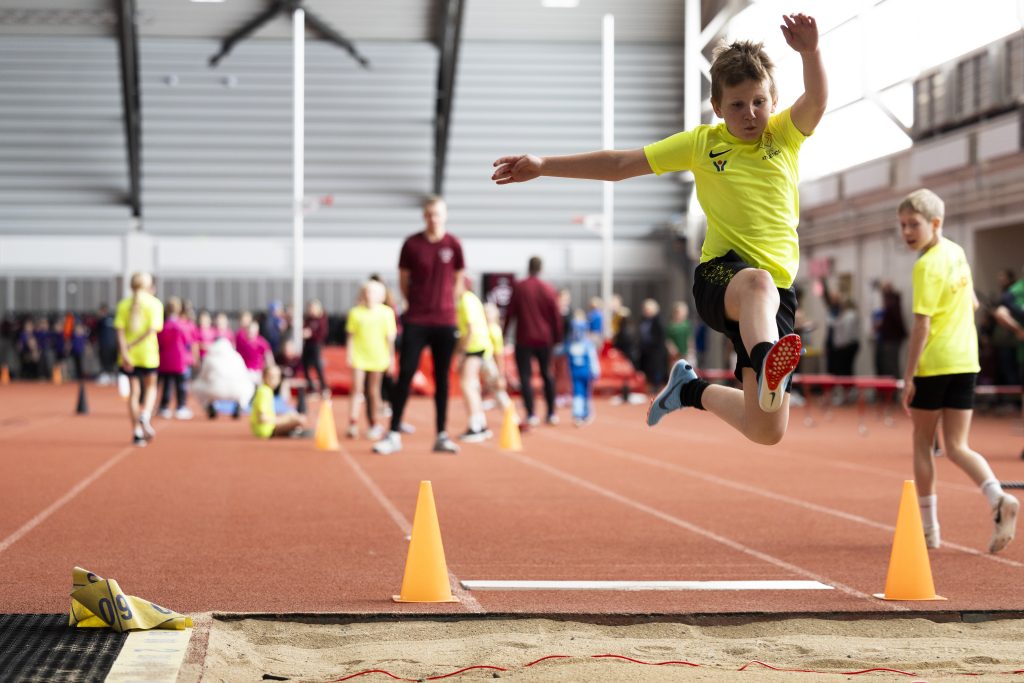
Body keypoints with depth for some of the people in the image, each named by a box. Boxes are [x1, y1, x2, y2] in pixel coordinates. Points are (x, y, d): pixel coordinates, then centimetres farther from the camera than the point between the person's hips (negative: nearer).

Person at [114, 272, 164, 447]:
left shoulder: (124, 304, 5)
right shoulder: (155, 304, -1)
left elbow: (120, 330, -6)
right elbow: (153, 329, -13)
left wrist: (124, 351, -12)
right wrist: (133, 345, -11)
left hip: (129, 355, 2)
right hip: (148, 353, -2)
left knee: (134, 391, 9)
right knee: (150, 387, 17)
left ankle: (137, 432, 7)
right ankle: (144, 416, -9)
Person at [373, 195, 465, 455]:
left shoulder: (453, 245, 1)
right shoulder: (411, 244, -1)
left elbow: (458, 279, 11)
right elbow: (403, 280, 7)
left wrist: (446, 304, 9)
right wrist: (417, 304, 7)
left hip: (445, 321, 1)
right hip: (415, 321, -1)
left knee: (441, 378, 5)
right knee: (405, 375, -4)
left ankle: (441, 436, 10)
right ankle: (394, 434, 0)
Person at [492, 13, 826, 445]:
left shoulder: (784, 134, 8)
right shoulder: (702, 143, 7)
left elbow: (816, 102, -14)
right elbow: (620, 164, 8)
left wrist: (809, 51, -35)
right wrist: (543, 166, 2)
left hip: (779, 287, 2)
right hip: (720, 275, -2)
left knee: (768, 431, -7)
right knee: (757, 282, -43)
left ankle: (692, 390, 23)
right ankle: (766, 364, -73)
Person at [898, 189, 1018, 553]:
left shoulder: (927, 265, -15)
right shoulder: (957, 252, 10)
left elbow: (921, 325, -18)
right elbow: (973, 304, 22)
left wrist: (908, 375, -16)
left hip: (933, 363, -7)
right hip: (966, 361, 7)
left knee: (922, 442, 9)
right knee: (957, 446, 6)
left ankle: (928, 527, 13)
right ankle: (998, 499, -20)